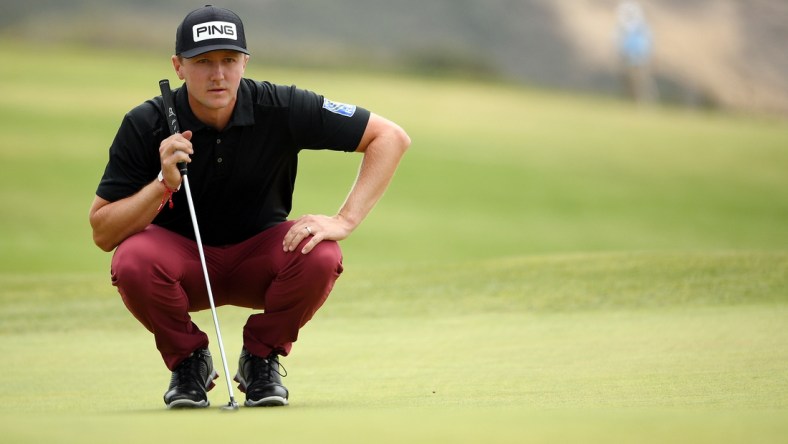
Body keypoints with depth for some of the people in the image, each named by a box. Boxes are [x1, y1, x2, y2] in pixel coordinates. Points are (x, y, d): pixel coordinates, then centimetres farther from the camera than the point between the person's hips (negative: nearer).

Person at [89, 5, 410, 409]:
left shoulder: (280, 109, -18)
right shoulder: (145, 126, -18)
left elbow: (391, 137, -13)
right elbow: (102, 234, -17)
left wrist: (344, 221, -23)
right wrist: (164, 184, -33)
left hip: (259, 260, 1)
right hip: (182, 260, -1)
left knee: (320, 255, -31)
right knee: (133, 262, -34)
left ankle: (261, 359, -2)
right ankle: (187, 360, -2)